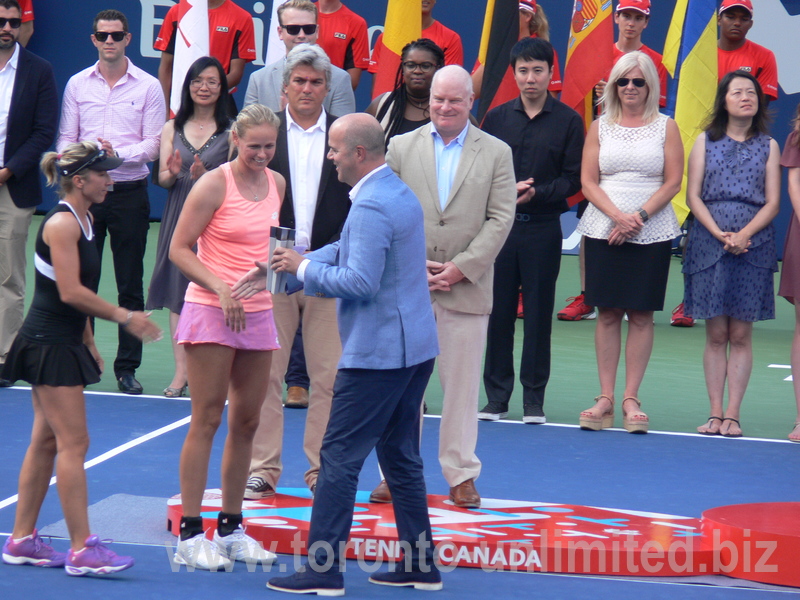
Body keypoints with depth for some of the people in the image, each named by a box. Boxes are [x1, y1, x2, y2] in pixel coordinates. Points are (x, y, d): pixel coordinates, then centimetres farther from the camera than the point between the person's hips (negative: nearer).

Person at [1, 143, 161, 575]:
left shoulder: (81, 220, 13)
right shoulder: (61, 223, -16)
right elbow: (71, 292, -22)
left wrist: (88, 344, 20)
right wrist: (124, 317, -17)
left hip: (62, 345, 10)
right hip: (48, 345, -10)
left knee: (47, 441, 11)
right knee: (74, 443, -8)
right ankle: (81, 549, -7)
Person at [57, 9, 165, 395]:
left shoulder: (148, 87, 1)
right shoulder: (77, 84, 8)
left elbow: (153, 144, -2)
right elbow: (65, 139, 9)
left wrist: (119, 153, -17)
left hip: (129, 193, -2)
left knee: (130, 285, 2)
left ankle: (127, 367, 7)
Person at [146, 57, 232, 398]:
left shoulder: (231, 131, 1)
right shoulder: (173, 129, 11)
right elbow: (162, 179, 10)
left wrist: (205, 176, -18)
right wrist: (172, 173, -12)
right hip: (179, 215, 3)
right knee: (177, 292, 0)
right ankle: (181, 370, 2)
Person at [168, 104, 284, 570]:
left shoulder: (277, 183, 9)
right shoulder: (215, 185, -9)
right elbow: (179, 249, -9)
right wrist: (221, 287, -19)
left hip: (259, 314, 6)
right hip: (211, 311, -6)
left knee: (247, 421, 8)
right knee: (207, 421, -5)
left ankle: (231, 529, 17)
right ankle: (190, 535, -1)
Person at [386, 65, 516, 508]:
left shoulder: (497, 153, 5)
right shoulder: (401, 147, 8)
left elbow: (500, 219, -1)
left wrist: (461, 268, -9)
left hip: (467, 287, -1)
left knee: (462, 384, 3)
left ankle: (461, 474, 10)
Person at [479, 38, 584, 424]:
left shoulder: (567, 121, 1)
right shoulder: (497, 117, 9)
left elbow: (573, 179, -1)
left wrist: (537, 193, -16)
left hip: (542, 229, -2)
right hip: (499, 225, 2)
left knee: (539, 314, 2)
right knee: (497, 312, 3)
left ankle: (534, 399, 10)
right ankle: (496, 396, 11)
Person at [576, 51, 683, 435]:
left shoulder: (665, 127, 5)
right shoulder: (600, 127, 9)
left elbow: (673, 181, 0)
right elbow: (588, 181, 4)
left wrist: (640, 216, -12)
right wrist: (617, 215, -12)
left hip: (652, 232, -1)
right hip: (603, 231, 1)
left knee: (641, 315, 0)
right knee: (607, 313, 1)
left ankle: (631, 399, 4)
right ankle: (605, 398, 5)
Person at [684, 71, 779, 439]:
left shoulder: (768, 146, 9)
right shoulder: (705, 142, 9)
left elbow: (772, 203, 3)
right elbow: (693, 196, 3)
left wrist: (744, 234, -13)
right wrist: (719, 234, -11)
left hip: (753, 244, 0)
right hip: (709, 243, 0)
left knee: (740, 334, -1)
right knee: (716, 333, 0)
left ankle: (733, 414, 1)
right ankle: (715, 413, 3)